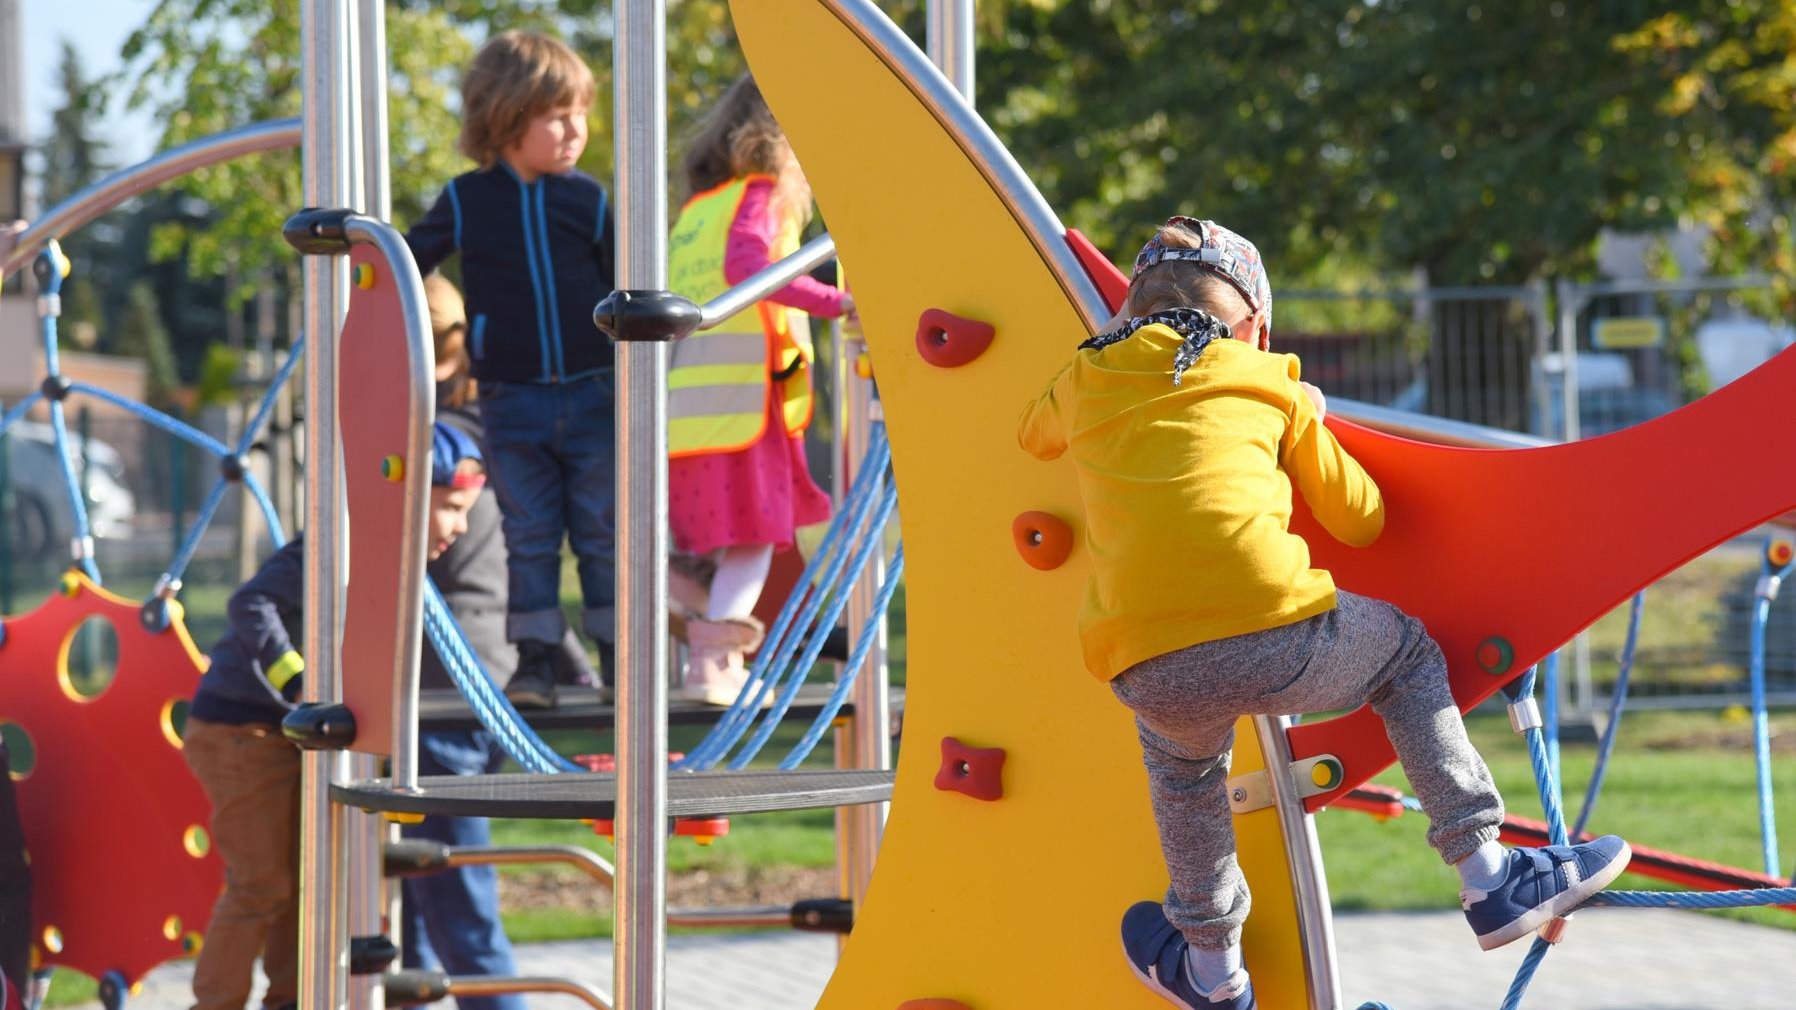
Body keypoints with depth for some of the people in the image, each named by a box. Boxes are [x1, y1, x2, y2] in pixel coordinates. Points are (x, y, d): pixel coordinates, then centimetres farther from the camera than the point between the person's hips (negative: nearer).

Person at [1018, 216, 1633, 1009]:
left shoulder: (1084, 383, 21)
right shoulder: (1266, 381, 18)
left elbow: (1033, 435, 46)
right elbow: (1359, 521, 27)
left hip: (1150, 672, 1)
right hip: (1275, 638, -1)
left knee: (1182, 761, 36)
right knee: (1405, 654, 29)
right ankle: (1487, 875, 22)